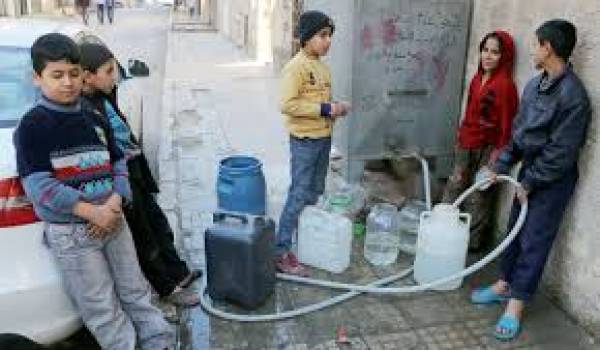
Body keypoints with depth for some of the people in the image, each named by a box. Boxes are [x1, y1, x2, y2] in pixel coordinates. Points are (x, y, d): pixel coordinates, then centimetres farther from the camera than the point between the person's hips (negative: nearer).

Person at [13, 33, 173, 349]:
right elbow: (38, 184, -16)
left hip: (112, 220, 5)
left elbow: (118, 162, 8)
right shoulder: (32, 126, -8)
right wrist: (91, 212, -22)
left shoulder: (93, 116, 8)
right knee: (103, 311, 4)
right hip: (69, 232, -5)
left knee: (135, 292, 15)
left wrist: (115, 203, -10)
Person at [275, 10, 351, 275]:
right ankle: (281, 253, 2)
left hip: (324, 138, 8)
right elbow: (287, 105, -22)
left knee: (315, 193, 17)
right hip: (304, 140, -8)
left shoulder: (322, 67, 11)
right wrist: (324, 109, -22)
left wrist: (337, 108, 2)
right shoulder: (295, 67, -15)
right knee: (299, 195, -6)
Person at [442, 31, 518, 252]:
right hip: (466, 145, 7)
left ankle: (474, 240, 23)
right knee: (454, 187, 17)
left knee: (479, 198, 7)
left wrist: (496, 157, -16)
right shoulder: (477, 78, 5)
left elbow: (506, 125, -16)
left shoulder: (505, 85, -17)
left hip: (486, 150, -7)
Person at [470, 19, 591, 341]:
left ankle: (516, 305, 10)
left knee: (534, 240, 0)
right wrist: (501, 166, 11)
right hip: (530, 168, 8)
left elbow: (561, 151, -21)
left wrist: (530, 183, -15)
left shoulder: (573, 94, -23)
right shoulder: (535, 84, 3)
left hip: (553, 178, -8)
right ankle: (505, 284, 31)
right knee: (515, 230, 16)